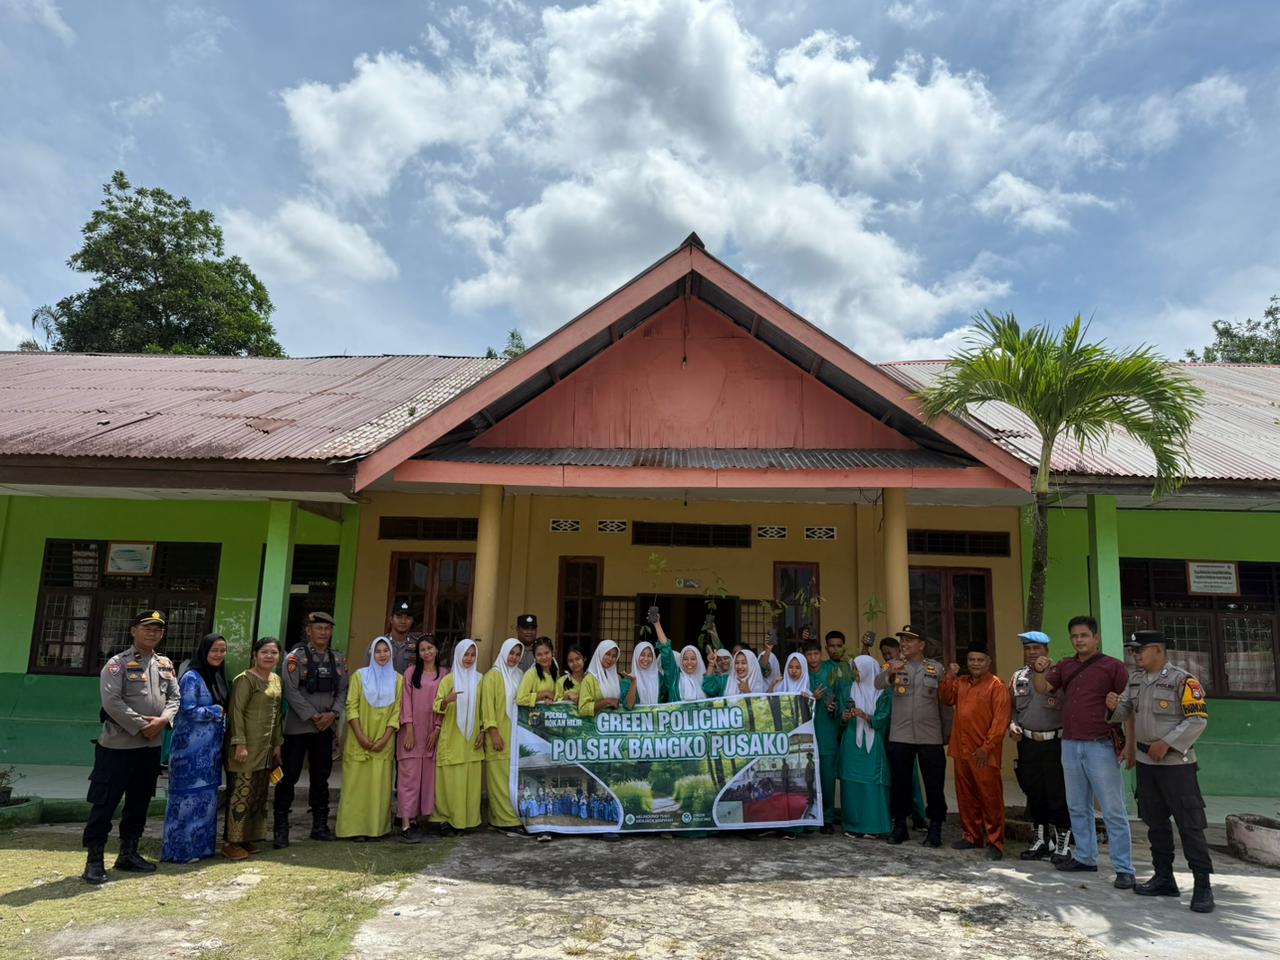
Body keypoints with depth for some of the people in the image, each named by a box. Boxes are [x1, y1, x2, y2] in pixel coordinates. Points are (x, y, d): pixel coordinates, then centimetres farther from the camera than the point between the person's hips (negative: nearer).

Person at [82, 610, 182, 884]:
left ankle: (128, 853, 25)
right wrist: (141, 726, -17)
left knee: (139, 802, 14)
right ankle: (94, 860, 9)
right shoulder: (117, 664, -8)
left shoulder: (166, 665, 10)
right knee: (105, 803, -1)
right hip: (118, 745, -6)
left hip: (151, 746, 6)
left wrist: (163, 719, -10)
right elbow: (112, 702, -17)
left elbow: (175, 697, 9)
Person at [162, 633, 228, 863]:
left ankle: (200, 845, 21)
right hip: (192, 747, -8)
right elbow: (188, 711, -17)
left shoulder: (218, 676, 11)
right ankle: (180, 850, 9)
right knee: (189, 796, -1)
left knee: (206, 796, 12)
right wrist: (217, 711, -10)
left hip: (211, 748, 8)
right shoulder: (192, 678, -12)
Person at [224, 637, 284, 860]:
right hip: (248, 746, -8)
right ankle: (231, 842, 6)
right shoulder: (246, 679, -10)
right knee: (241, 792, -5)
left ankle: (247, 838, 21)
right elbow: (236, 711, -14)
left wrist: (277, 743, 15)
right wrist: (240, 743, -19)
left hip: (266, 748, 8)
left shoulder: (276, 680, 14)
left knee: (259, 794, 11)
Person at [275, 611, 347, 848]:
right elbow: (291, 691, -12)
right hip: (298, 726, -4)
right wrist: (312, 716, -15)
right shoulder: (296, 656, -6)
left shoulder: (338, 659, 8)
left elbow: (342, 690, 6)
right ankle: (281, 829, 9)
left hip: (326, 728, 4)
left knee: (321, 776, 12)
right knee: (289, 777, 0)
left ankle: (320, 826, 21)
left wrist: (332, 714, -9)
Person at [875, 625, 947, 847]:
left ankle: (935, 829, 16)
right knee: (899, 782, 8)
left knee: (934, 783, 4)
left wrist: (946, 731, 2)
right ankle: (899, 826, 21)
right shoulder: (893, 665, 3)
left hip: (930, 736, 0)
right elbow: (878, 683, -16)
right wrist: (891, 672, -38)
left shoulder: (936, 668, 5)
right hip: (899, 735, 0)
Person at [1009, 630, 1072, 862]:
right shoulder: (1018, 677, 10)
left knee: (1057, 793, 0)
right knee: (1033, 793, 12)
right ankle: (1039, 840, 25)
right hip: (1027, 742, 5)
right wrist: (1012, 725, 1)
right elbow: (1012, 707, 16)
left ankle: (1062, 843, 14)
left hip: (1055, 742, -5)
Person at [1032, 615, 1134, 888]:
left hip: (1100, 746, -6)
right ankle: (1085, 858, 28)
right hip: (1070, 745, 6)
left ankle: (1124, 869, 5)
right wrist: (1038, 671, -16)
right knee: (1078, 807, 15)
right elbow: (1043, 688, 5)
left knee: (1113, 810, -2)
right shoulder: (1065, 666, 11)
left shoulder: (1113, 666, -4)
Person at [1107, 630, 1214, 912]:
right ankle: (1164, 878, 25)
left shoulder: (1182, 681, -12)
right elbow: (1125, 712, 15)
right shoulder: (1135, 679, 9)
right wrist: (1116, 706, -8)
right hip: (1146, 761, 7)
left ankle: (1203, 886, 4)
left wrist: (1166, 743, -19)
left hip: (1176, 762, -7)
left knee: (1189, 823, -4)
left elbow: (1198, 720, -16)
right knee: (1155, 821, 14)